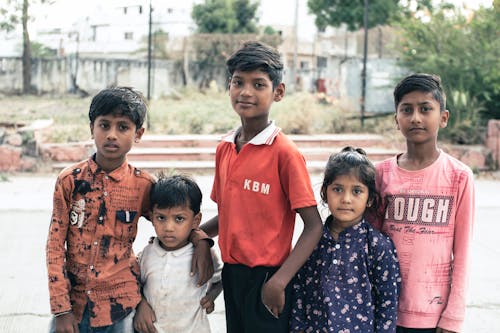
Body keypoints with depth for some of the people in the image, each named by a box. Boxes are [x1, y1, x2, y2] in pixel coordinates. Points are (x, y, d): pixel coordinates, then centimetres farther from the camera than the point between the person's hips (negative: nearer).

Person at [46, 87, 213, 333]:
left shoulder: (142, 185, -5)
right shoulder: (70, 180, -6)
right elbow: (55, 245, -3)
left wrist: (201, 240, -10)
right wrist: (61, 310, -6)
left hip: (121, 306, 0)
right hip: (73, 302, 0)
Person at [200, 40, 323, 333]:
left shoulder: (285, 152, -14)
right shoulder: (224, 148, 6)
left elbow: (314, 226, -14)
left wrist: (279, 281, -21)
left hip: (265, 279, -6)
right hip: (231, 275, 6)